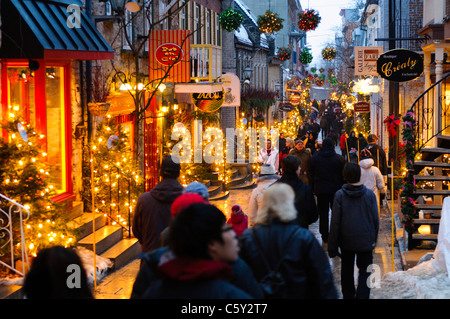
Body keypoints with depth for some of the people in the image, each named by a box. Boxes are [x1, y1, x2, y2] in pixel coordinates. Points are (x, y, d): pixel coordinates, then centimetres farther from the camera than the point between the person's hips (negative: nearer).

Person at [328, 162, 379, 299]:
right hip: (365, 241, 0)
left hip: (346, 241, 0)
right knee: (364, 270, 7)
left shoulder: (340, 195, -11)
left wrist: (332, 247, -3)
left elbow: (335, 222, -10)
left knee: (347, 271, 18)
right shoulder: (369, 194, -9)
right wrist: (374, 239, 13)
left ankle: (348, 295, 29)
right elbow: (375, 220, -2)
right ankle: (362, 295, -10)